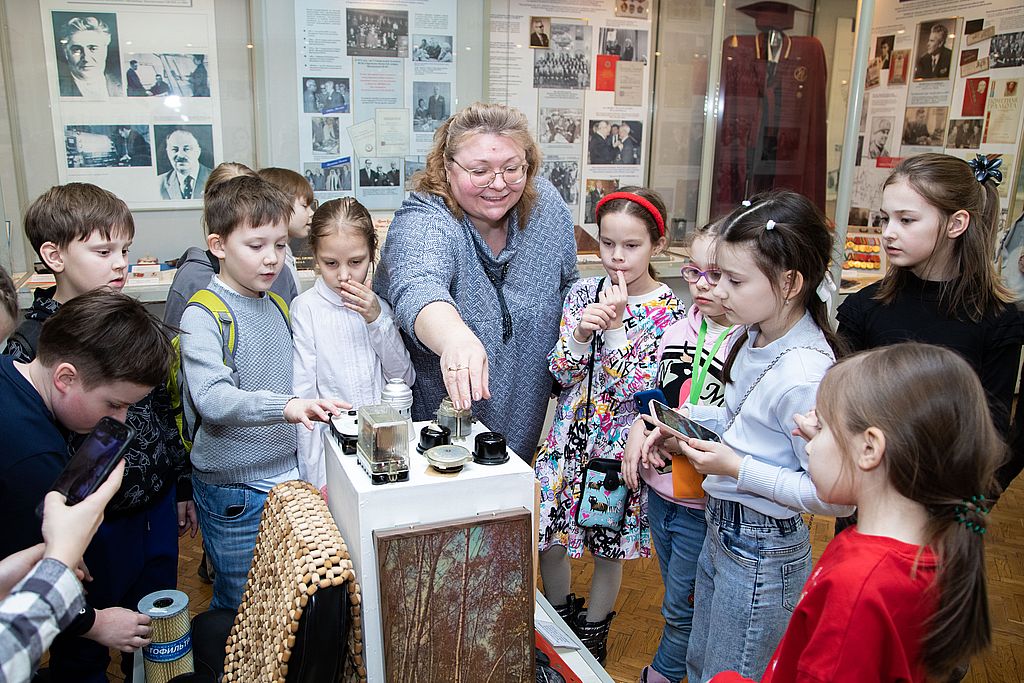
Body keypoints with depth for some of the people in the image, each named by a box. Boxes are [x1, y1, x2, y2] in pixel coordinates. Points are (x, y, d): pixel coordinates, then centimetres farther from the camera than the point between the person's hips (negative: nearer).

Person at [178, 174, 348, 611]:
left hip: (287, 479, 6)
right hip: (233, 491, -6)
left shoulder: (279, 308, 9)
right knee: (240, 608, 8)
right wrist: (284, 407, -42)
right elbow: (212, 398, -28)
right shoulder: (203, 316, -14)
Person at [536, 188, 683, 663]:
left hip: (621, 443, -3)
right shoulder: (583, 293, -1)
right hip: (570, 437, 3)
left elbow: (638, 386, -18)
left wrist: (616, 325, -23)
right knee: (549, 538, 11)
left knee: (609, 549, 14)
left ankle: (593, 633, 39)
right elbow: (560, 373, -3)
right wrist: (581, 332, -21)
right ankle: (558, 622, 40)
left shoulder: (667, 310, -11)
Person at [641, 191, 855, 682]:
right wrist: (688, 420, -1)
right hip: (721, 530, 8)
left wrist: (738, 469, -25)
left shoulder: (805, 376, -29)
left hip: (761, 555, -8)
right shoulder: (757, 337, -3)